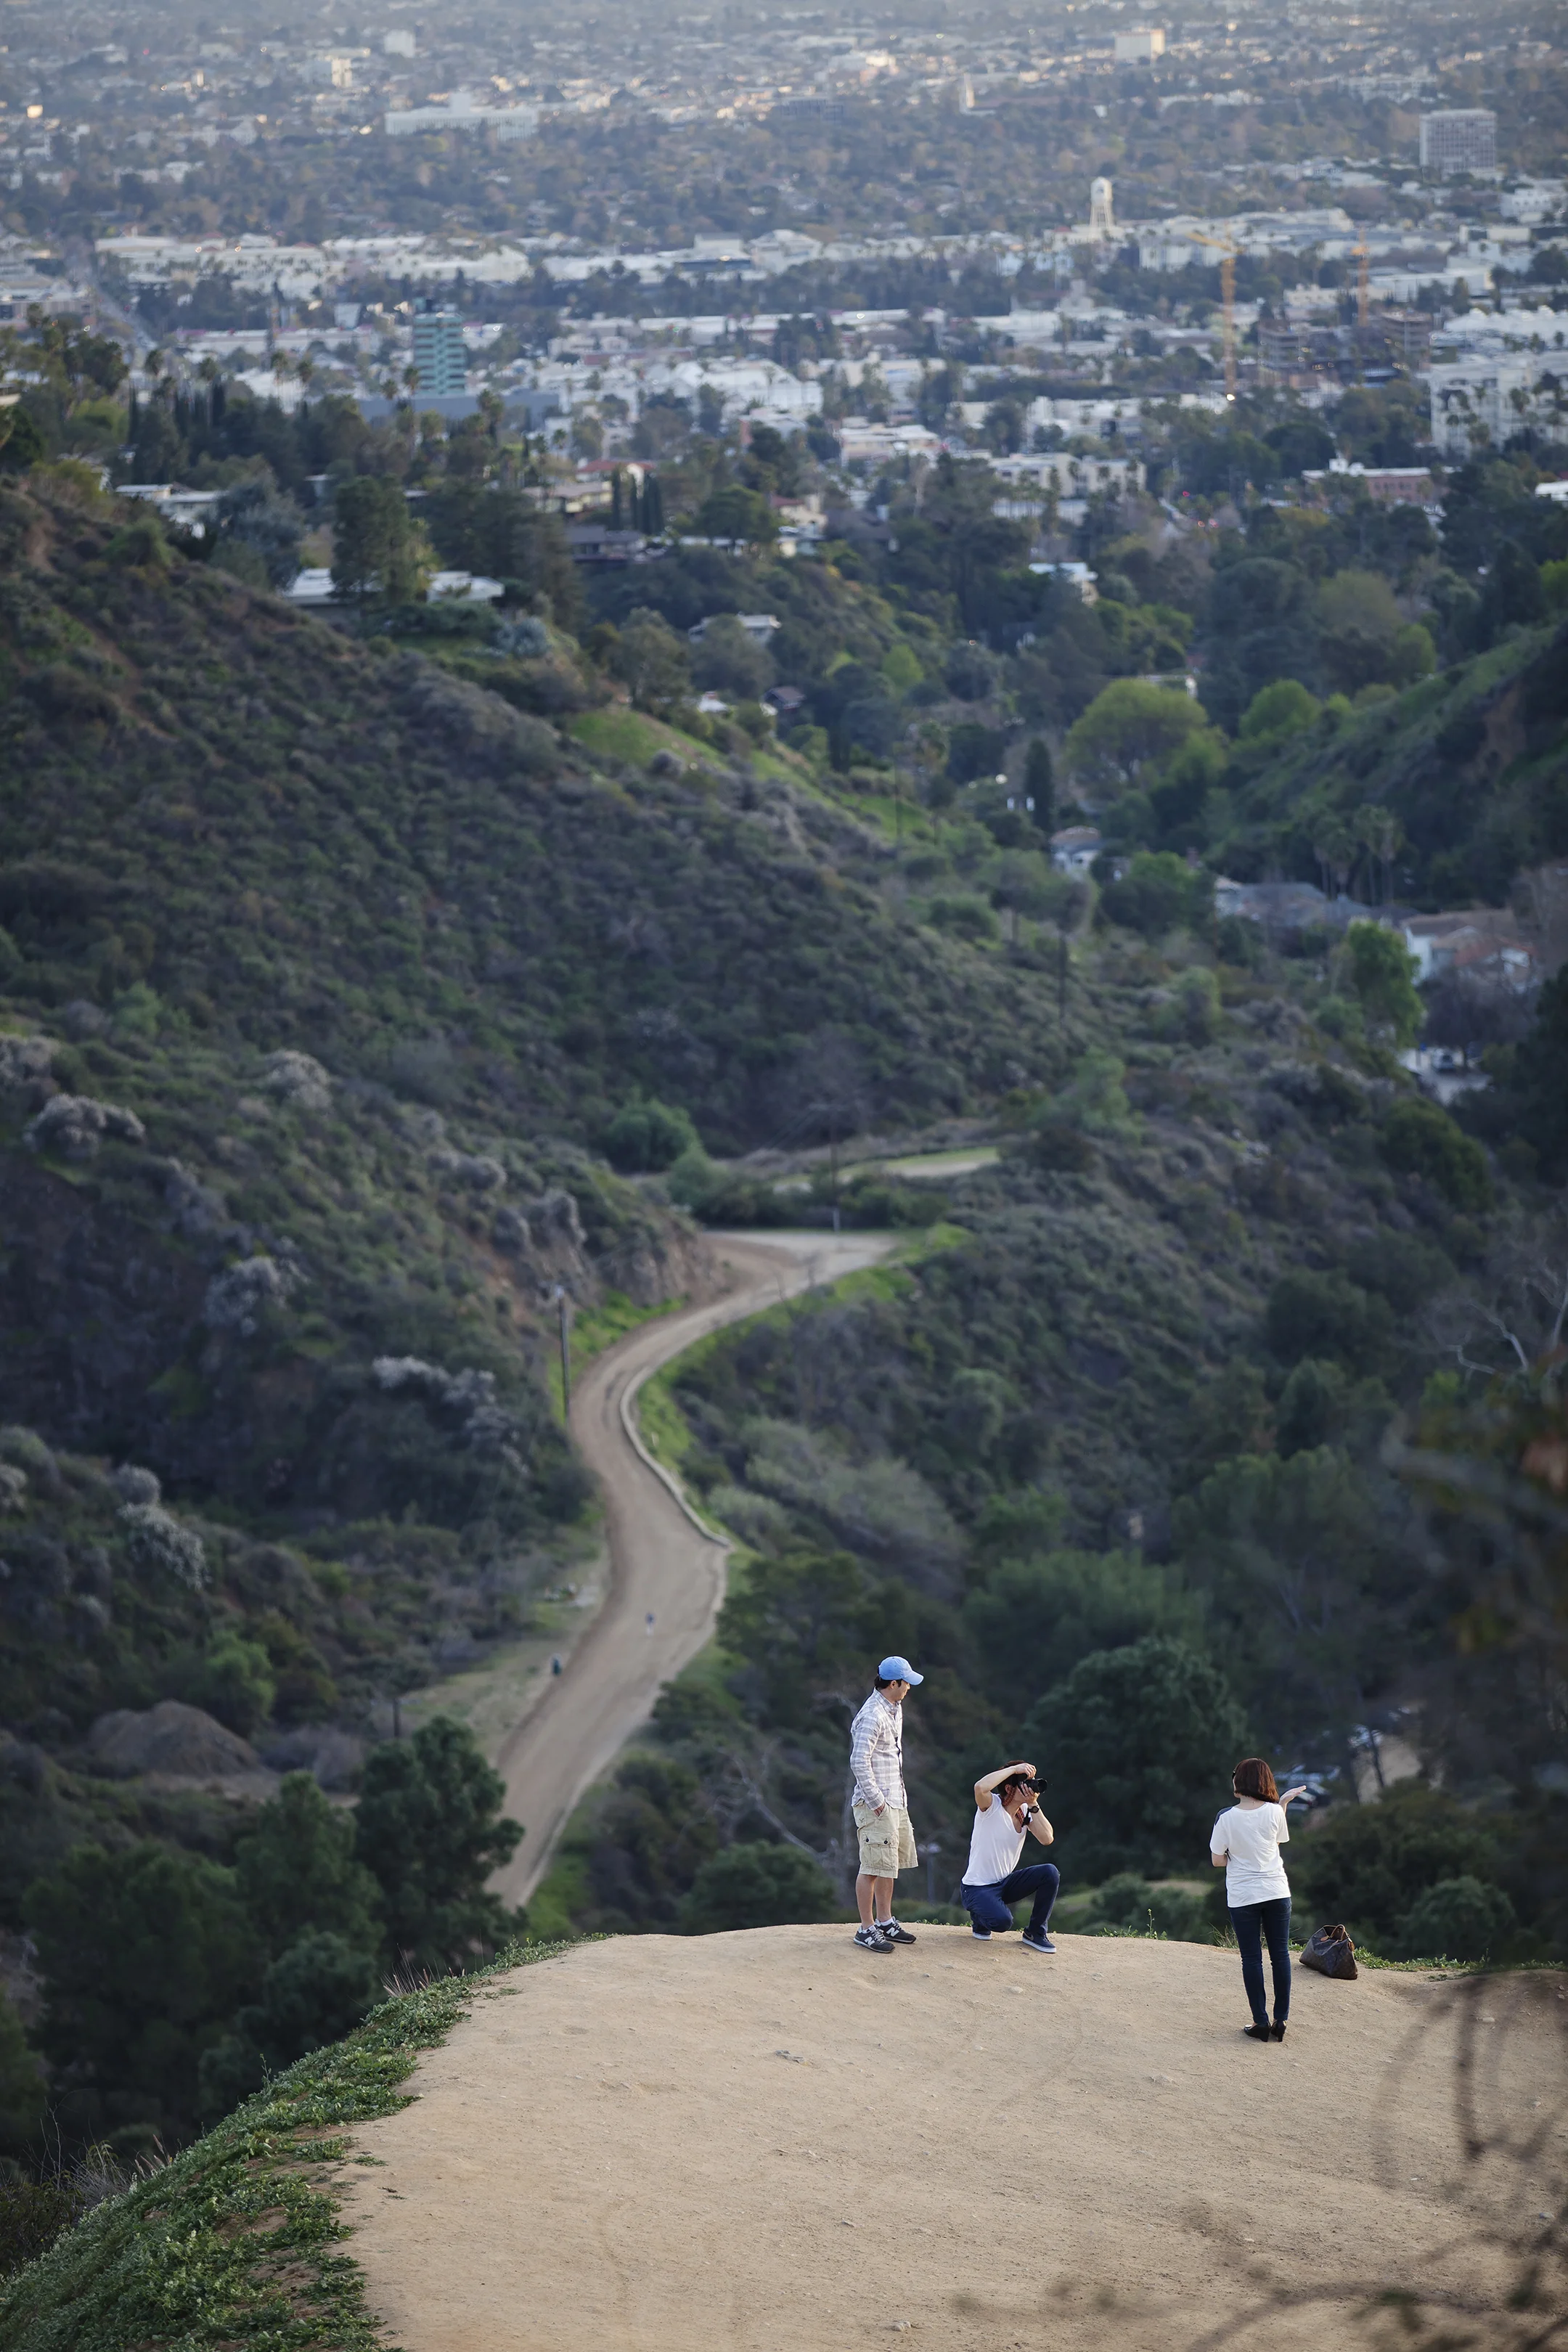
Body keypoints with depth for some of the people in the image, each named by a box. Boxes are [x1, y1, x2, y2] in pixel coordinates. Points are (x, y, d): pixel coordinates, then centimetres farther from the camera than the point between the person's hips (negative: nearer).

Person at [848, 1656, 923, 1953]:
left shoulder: (895, 1709, 14)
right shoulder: (872, 1716, -19)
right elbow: (859, 1762, -22)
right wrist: (876, 1801, -19)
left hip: (895, 1801, 10)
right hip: (876, 1805, -10)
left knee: (891, 1863, 17)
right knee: (874, 1867, -7)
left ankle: (885, 1921, 28)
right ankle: (866, 1929, -1)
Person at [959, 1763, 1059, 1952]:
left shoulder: (1025, 1812, 2)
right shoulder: (992, 1806, -15)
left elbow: (1046, 1839, -12)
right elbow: (981, 1787, -39)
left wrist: (1033, 1805, -15)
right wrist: (1014, 1769, -30)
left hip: (1005, 1883, 6)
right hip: (978, 1889, -6)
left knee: (1050, 1873, -17)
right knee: (1002, 1920, -33)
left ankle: (1036, 1933, 1)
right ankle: (980, 1918, 7)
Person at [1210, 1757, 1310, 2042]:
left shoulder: (1227, 1818, -13)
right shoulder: (1274, 1812, -8)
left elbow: (1217, 1860, -7)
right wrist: (1283, 1804, 14)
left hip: (1242, 1897, -2)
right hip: (1277, 1892, 2)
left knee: (1251, 1959, 6)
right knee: (1280, 1955, 10)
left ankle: (1261, 2023, 5)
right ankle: (1281, 2021, 11)